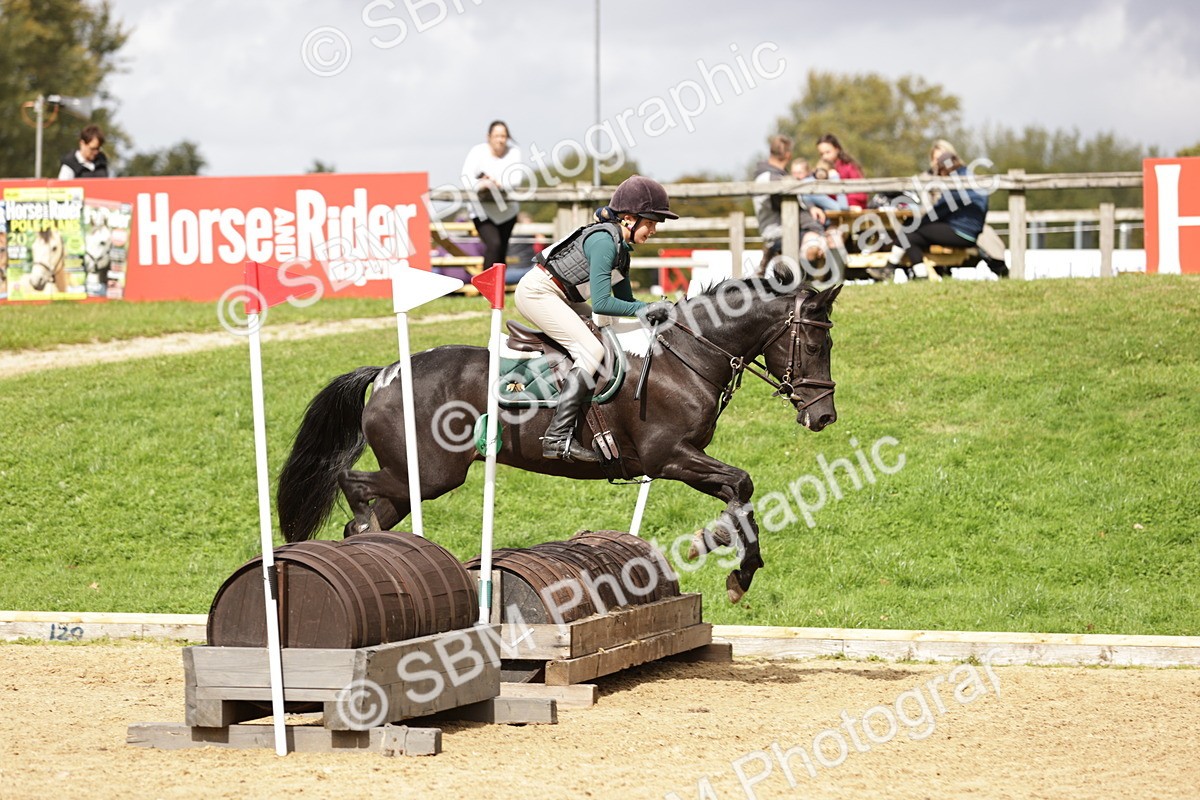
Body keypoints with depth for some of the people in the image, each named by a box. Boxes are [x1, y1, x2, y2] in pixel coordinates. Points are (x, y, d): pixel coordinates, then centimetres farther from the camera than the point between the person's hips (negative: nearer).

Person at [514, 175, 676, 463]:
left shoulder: (621, 246, 10)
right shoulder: (604, 240, -20)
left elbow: (624, 301, 17)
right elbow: (601, 303, -25)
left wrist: (654, 310, 1)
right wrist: (644, 309, -18)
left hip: (561, 297, 11)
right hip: (537, 291, -11)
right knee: (592, 350, -22)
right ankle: (557, 437, -28)